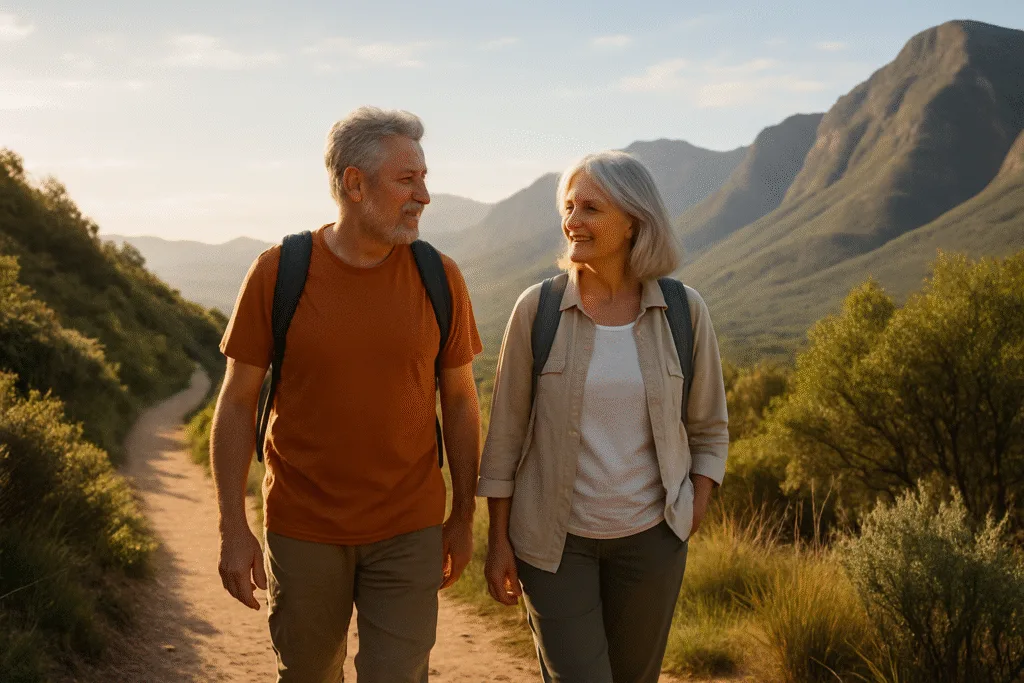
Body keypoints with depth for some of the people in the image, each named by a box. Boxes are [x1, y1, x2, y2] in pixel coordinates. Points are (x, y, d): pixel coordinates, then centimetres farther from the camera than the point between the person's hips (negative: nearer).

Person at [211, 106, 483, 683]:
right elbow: (237, 403, -4)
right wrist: (233, 528, -6)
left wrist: (464, 517, 6)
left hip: (409, 532, 0)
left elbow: (460, 399, 4)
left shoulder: (439, 278, -5)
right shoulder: (278, 273, -9)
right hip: (303, 531, 0)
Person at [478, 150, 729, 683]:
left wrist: (693, 518, -1)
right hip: (555, 538, -2)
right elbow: (506, 433, -3)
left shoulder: (683, 311, -5)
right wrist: (499, 539, -2)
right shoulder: (538, 308, -9)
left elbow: (708, 429, 6)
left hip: (649, 537, 2)